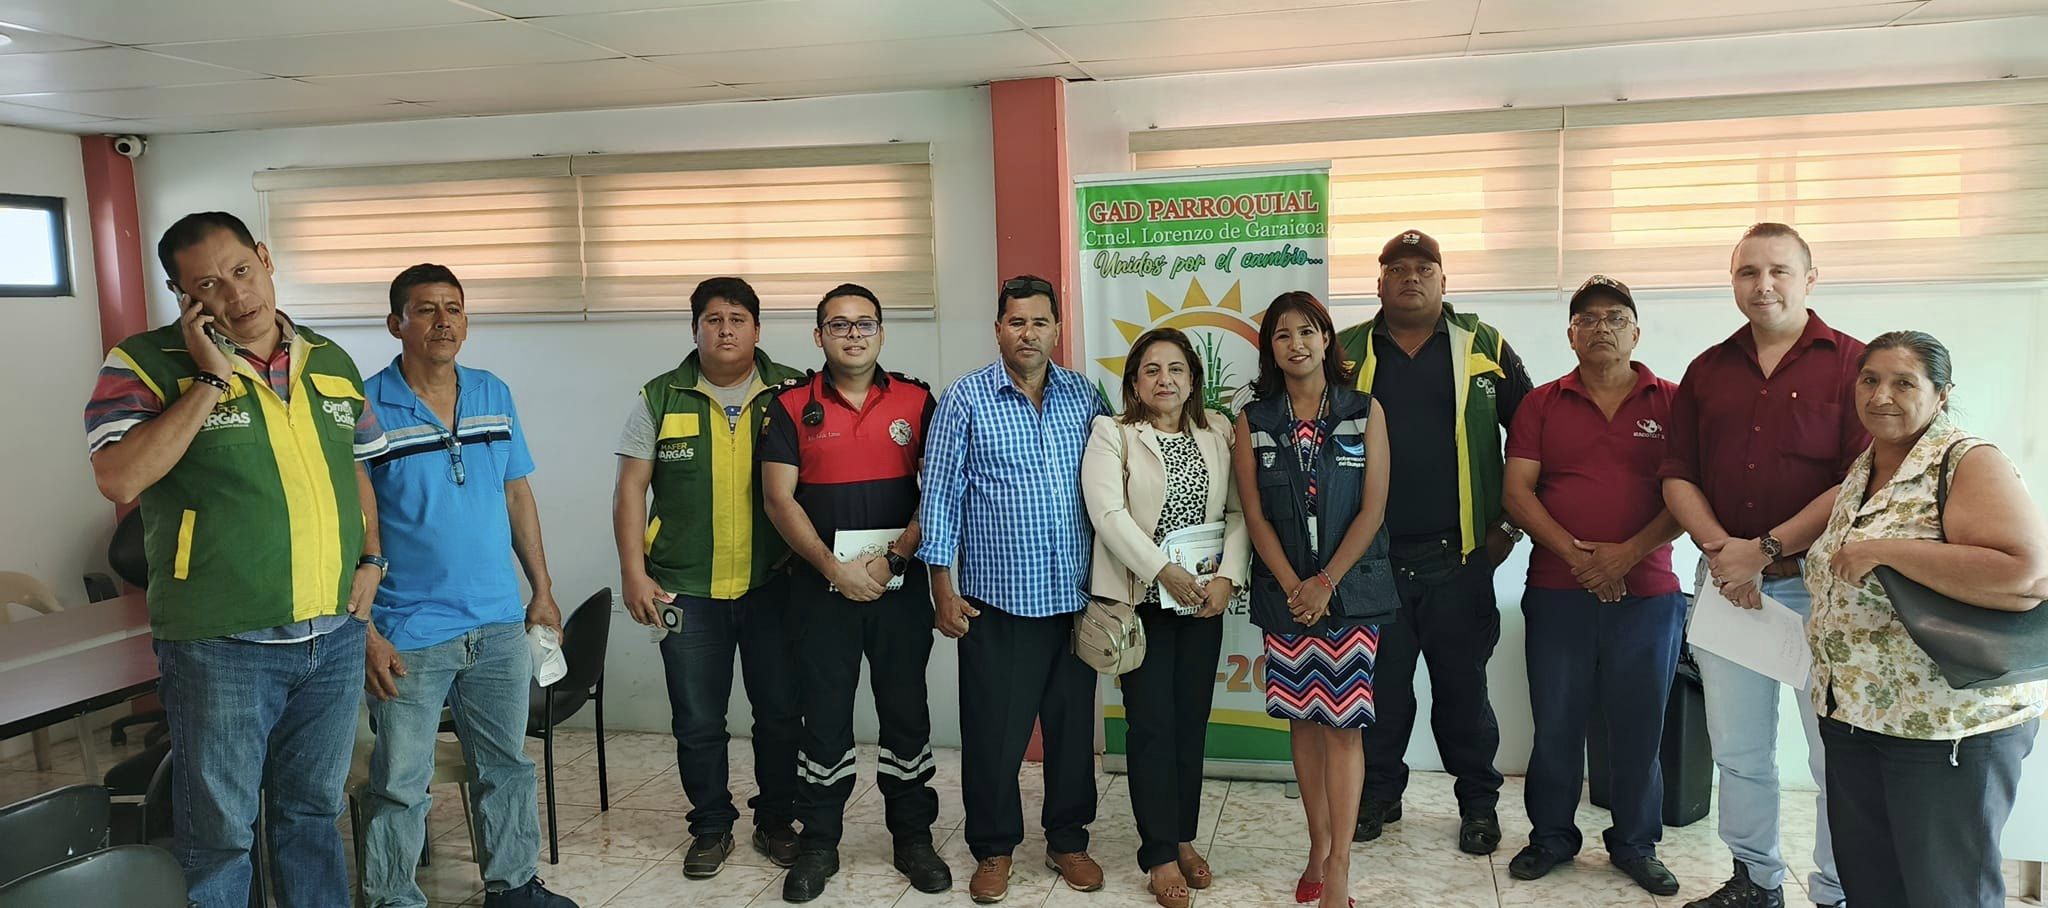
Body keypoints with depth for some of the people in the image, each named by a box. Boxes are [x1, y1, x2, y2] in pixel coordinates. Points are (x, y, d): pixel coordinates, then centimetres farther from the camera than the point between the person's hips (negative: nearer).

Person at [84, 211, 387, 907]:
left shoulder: (332, 363, 8)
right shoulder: (146, 365, -8)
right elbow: (118, 479, -22)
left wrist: (371, 559, 7)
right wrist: (210, 380, -20)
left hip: (335, 635, 4)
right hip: (223, 644, -4)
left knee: (313, 810, 20)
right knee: (219, 830, 9)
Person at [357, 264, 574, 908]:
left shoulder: (494, 395, 6)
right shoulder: (367, 408, -10)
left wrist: (542, 592, 11)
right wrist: (365, 633, -14)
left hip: (500, 624, 5)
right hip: (410, 634, -5)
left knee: (507, 764, 16)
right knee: (400, 786, 6)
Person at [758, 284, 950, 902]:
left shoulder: (916, 402, 4)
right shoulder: (792, 407, 2)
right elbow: (779, 499, -3)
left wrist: (893, 559, -11)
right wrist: (835, 568, -12)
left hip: (900, 585, 1)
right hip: (821, 586, 0)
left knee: (906, 711, 8)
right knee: (824, 715, 6)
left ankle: (913, 838, 21)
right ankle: (818, 844, 19)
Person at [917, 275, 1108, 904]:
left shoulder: (1084, 396, 6)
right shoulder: (965, 399, -3)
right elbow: (939, 498, -2)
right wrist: (943, 590, -5)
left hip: (1074, 595, 3)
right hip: (997, 599, -3)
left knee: (1073, 725, 12)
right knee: (995, 732, 5)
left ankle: (1067, 841, 29)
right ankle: (993, 849, 23)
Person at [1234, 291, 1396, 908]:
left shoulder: (1364, 411, 1)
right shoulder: (1253, 422, 5)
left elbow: (1373, 508, -5)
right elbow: (1255, 516, 1)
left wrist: (1325, 583, -11)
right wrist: (1293, 587, -9)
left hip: (1350, 587, -2)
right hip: (1284, 591, 2)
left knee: (1343, 724, -5)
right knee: (1303, 719, 8)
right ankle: (1319, 846, 21)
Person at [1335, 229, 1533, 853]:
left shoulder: (1484, 347, 5)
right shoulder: (1345, 353, 7)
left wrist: (1510, 523, 2)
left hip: (1459, 556, -1)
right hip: (1372, 556, 1)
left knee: (1463, 685, 9)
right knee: (1380, 683, 10)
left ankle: (1479, 803, 23)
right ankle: (1378, 794, 26)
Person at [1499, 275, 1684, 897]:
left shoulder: (1673, 402, 5)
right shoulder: (1542, 404, 7)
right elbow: (1516, 492, 1)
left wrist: (1627, 553, -13)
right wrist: (1575, 554, -11)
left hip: (1647, 592, 0)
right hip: (1558, 590, 1)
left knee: (1639, 725, 7)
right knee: (1556, 721, 7)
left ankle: (1636, 845, 24)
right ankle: (1551, 837, 23)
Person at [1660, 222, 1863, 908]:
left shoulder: (1852, 364, -2)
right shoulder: (1708, 370, 11)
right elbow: (1676, 474, 8)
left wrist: (1766, 549, -14)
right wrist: (1720, 548, -8)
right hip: (1726, 583, 4)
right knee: (1737, 749, 11)